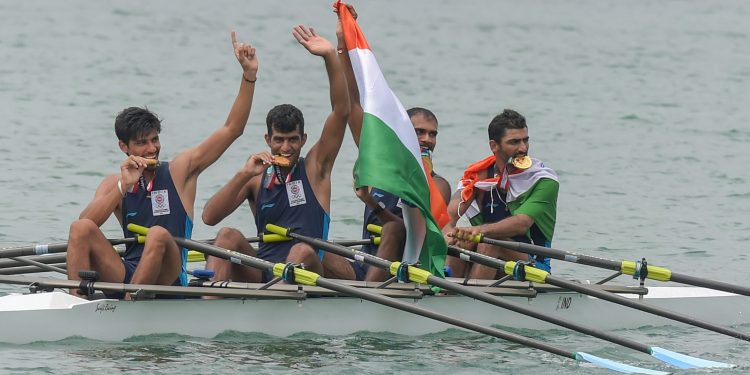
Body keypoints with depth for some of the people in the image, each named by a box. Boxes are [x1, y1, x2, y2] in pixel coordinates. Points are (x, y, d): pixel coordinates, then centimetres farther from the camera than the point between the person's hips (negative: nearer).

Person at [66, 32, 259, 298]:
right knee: (81, 229, -19)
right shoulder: (114, 184, 12)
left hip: (167, 280, -2)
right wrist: (124, 186, -16)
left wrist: (249, 74, -4)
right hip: (127, 275, 2)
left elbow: (232, 129, 4)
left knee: (158, 235, -32)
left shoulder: (179, 171, 7)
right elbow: (85, 223, -7)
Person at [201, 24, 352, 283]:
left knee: (303, 251, -34)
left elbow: (341, 111, -1)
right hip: (261, 276, 3)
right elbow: (209, 217, 0)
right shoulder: (256, 179, 13)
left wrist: (330, 56, -12)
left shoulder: (314, 168, 9)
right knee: (228, 236, -21)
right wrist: (244, 174, -12)